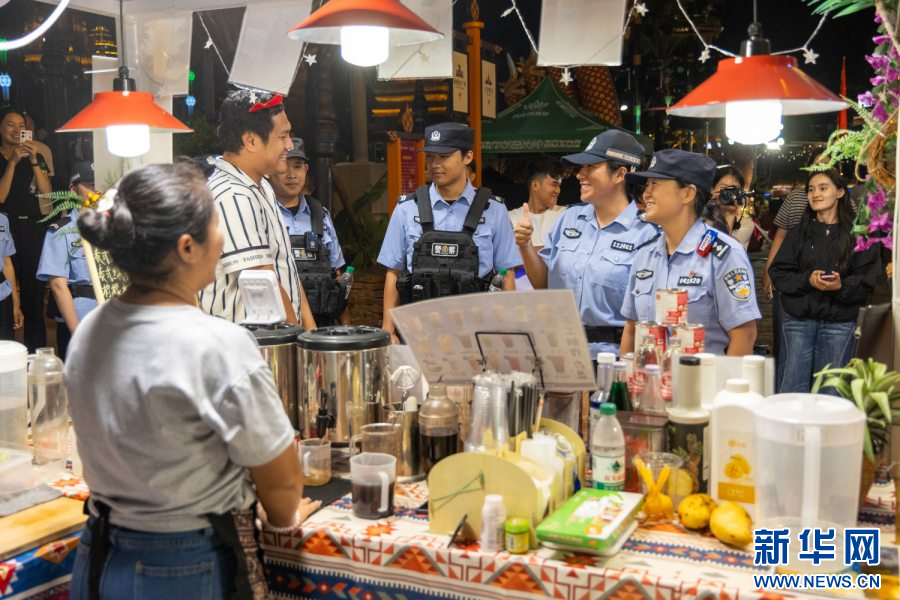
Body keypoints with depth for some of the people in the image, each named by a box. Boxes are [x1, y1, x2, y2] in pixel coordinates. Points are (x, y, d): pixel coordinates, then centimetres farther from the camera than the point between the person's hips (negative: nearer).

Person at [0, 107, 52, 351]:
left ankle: (37, 347, 11)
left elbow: (46, 191, -1)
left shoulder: (35, 157, 11)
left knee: (34, 286, 4)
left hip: (32, 227, 2)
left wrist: (34, 161, -12)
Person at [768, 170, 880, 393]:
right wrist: (807, 280, -14)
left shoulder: (857, 234, 2)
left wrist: (842, 285, -21)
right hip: (798, 320, 2)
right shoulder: (799, 232, 10)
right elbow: (778, 272, 2)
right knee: (792, 388, 1)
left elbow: (869, 278, -3)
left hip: (839, 323, -1)